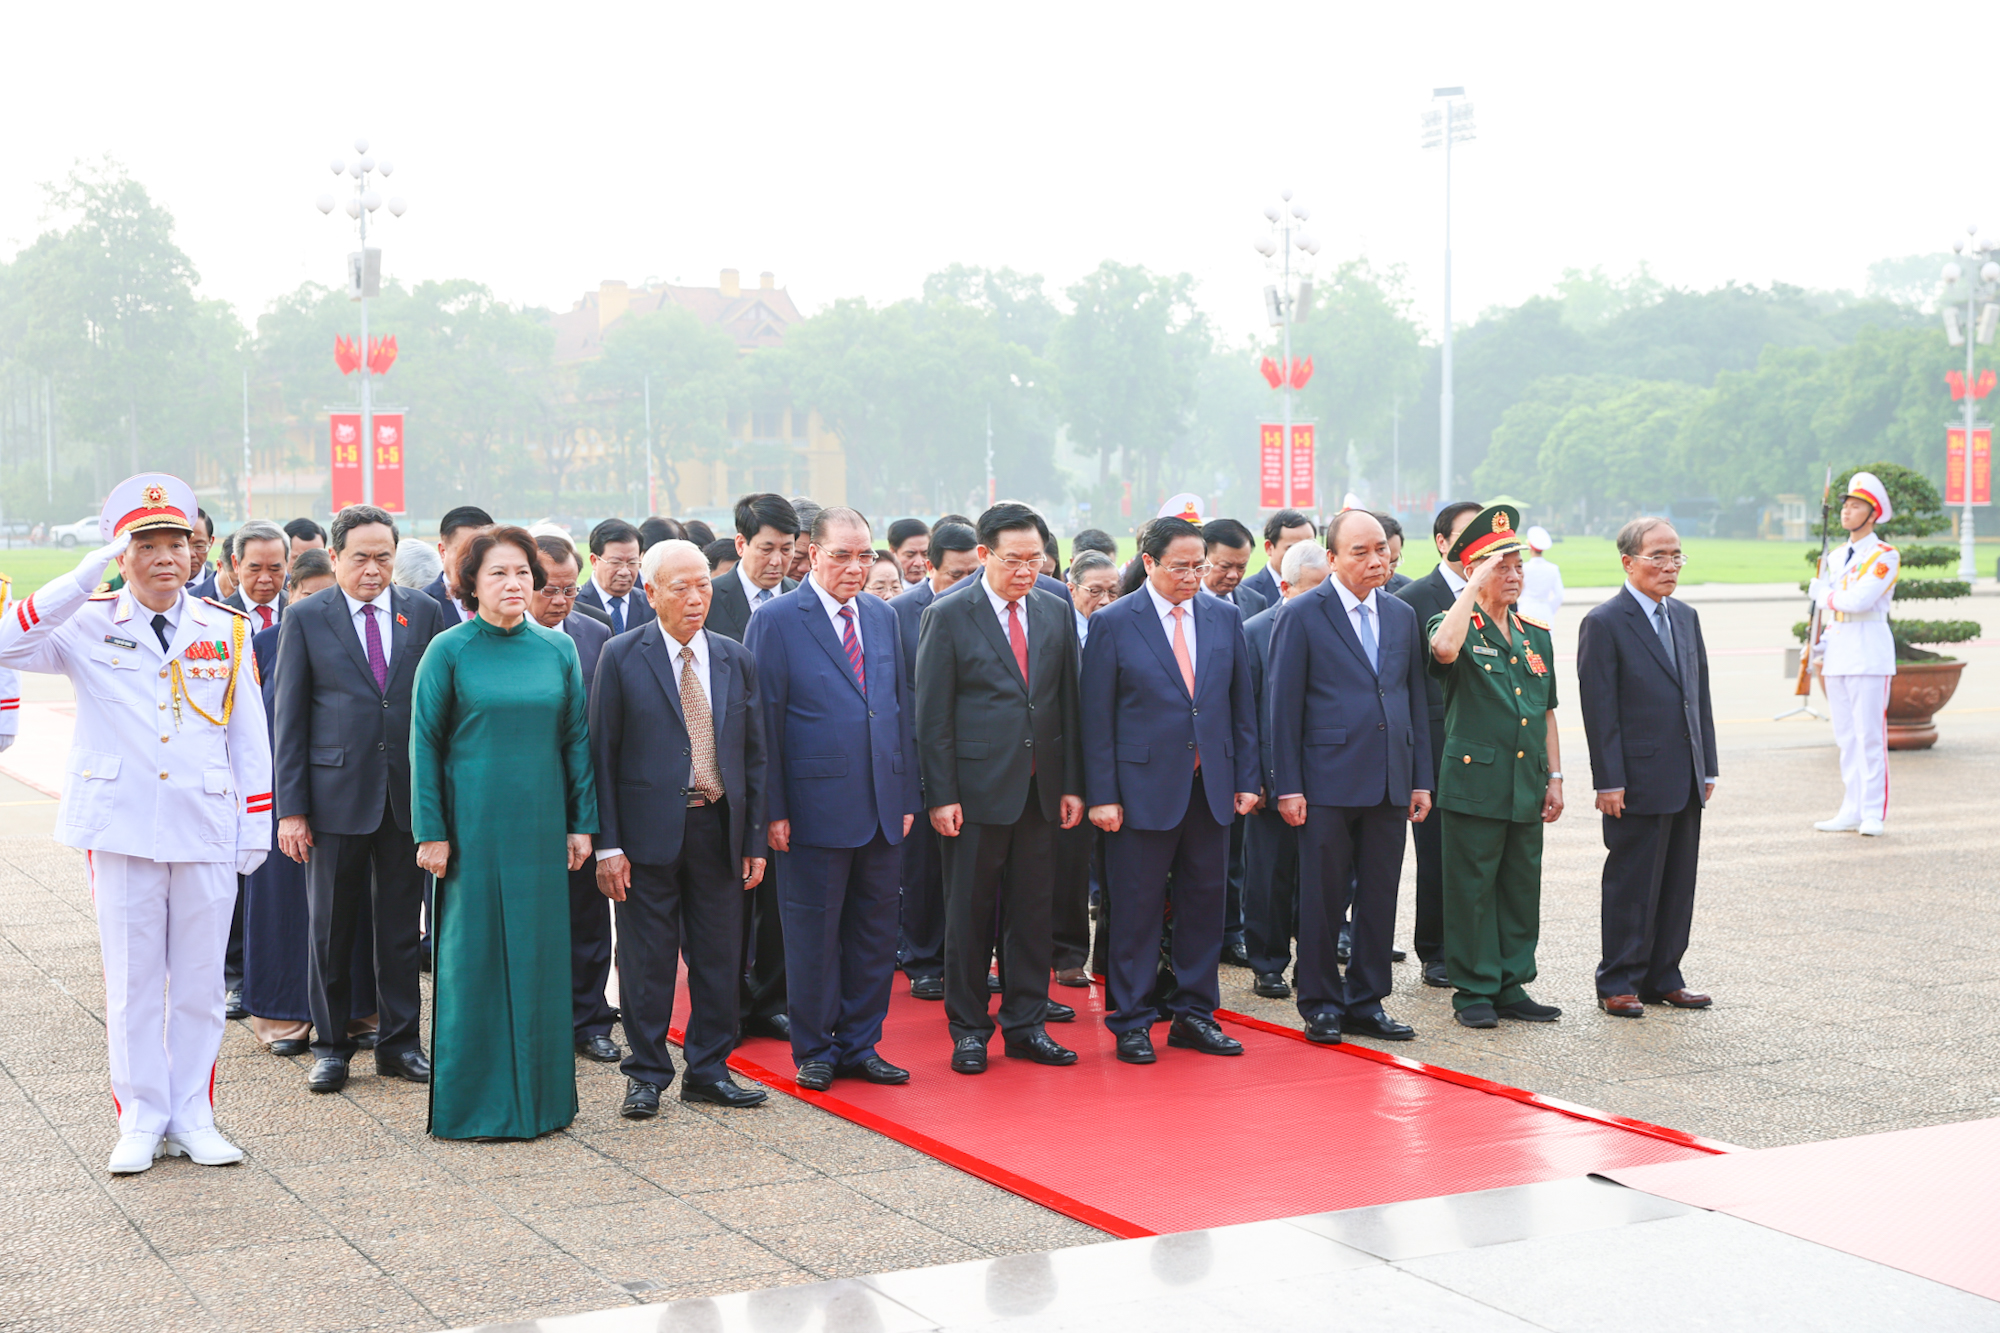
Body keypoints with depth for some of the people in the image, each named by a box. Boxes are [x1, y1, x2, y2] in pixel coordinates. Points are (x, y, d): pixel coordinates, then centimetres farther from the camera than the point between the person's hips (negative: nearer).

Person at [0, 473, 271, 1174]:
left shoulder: (226, 629, 6)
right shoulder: (88, 627, 1)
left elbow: (250, 738, 9)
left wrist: (255, 829, 5)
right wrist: (89, 572, -21)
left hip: (207, 829, 1)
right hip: (121, 828, -1)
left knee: (199, 984, 7)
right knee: (132, 984, 5)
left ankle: (192, 1117, 18)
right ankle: (141, 1120, 16)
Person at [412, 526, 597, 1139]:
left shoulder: (558, 649, 6)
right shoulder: (449, 651, -4)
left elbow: (576, 738, 9)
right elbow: (424, 742, -3)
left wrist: (582, 822, 5)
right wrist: (431, 831, -8)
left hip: (540, 828, 3)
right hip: (473, 826, -3)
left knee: (539, 953, 7)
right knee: (473, 956, 1)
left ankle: (537, 1094, 18)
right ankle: (473, 1101, 11)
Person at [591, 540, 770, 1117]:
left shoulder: (737, 660, 8)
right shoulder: (621, 657, -3)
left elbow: (754, 755, 11)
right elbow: (602, 753, -4)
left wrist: (755, 840, 6)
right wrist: (607, 845, -10)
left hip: (718, 829, 4)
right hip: (649, 829, -3)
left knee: (719, 957, 8)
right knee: (646, 961, 3)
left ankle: (708, 1070, 22)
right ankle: (647, 1075, 16)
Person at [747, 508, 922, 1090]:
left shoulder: (883, 617, 11)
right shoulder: (776, 621, -5)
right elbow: (765, 721, -7)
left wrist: (908, 795, 10)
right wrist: (773, 810, -10)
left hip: (883, 808, 5)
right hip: (816, 807, -5)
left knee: (874, 933, 10)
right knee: (813, 935, 3)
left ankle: (858, 1046, 21)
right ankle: (814, 1052, 16)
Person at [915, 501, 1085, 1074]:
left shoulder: (1056, 614, 9)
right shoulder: (948, 616, -4)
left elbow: (1068, 704, 11)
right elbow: (932, 715, -6)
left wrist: (1072, 784, 6)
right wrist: (941, 795, -11)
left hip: (1040, 790, 4)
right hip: (976, 788, -4)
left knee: (1031, 910, 9)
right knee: (969, 913, 4)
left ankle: (1026, 1025, 19)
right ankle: (968, 1030, 15)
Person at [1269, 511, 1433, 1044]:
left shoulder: (1402, 615, 12)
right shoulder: (1303, 616, -4)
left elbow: (1415, 700, 15)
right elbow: (1283, 705, -5)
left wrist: (1421, 778, 9)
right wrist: (1287, 785, -10)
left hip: (1390, 782, 5)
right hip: (1328, 780, -5)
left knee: (1380, 896, 8)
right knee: (1323, 898, 2)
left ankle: (1367, 1002, 19)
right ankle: (1320, 1005, 13)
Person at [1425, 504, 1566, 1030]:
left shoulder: (1537, 637, 15)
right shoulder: (1460, 630, -4)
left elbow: (1546, 713, 19)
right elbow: (1444, 649, -31)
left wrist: (1554, 778, 13)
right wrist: (1474, 587, -22)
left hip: (1527, 789, 6)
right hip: (1474, 784, -6)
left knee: (1523, 890, 10)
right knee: (1472, 889, 0)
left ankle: (1512, 986, 19)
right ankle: (1474, 992, 8)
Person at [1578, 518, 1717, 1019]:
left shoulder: (1686, 617, 13)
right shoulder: (1604, 623, -9)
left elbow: (1700, 696, 17)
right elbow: (1599, 709, -12)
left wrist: (1708, 767, 12)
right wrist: (1609, 781, -16)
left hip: (1686, 782, 7)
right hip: (1639, 783, -7)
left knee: (1678, 884, 12)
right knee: (1631, 886, 1)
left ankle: (1663, 977, 22)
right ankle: (1618, 984, 11)